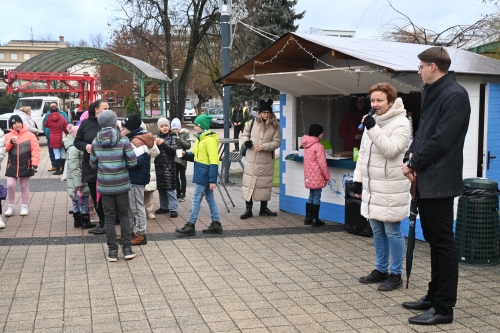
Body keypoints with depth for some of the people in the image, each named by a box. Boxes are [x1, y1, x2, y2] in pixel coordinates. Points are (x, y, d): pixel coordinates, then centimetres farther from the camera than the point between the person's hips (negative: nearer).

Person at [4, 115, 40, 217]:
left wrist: (35, 162, -15)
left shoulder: (29, 135, -2)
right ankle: (11, 206, 11)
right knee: (10, 185, -5)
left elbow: (35, 149, -7)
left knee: (24, 187, 8)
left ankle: (24, 207, 18)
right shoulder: (8, 136, 5)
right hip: (12, 166, 2)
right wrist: (11, 142, -20)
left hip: (26, 166, -2)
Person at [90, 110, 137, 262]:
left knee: (109, 217, 9)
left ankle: (112, 250, 9)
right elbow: (132, 162, -10)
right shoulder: (123, 140, -9)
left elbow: (93, 164, 6)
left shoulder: (95, 142, -1)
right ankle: (127, 248, 11)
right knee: (124, 215, 11)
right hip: (121, 184, -1)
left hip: (104, 185, 1)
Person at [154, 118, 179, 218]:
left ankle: (173, 209, -3)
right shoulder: (158, 136, 11)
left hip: (169, 166, -5)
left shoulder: (173, 137, -3)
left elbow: (174, 150, -14)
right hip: (158, 165, 5)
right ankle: (164, 207, 23)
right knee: (161, 188, 11)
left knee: (170, 188, -7)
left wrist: (163, 143, -20)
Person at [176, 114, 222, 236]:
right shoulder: (200, 139, 11)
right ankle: (216, 224, 19)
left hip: (205, 175, -9)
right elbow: (196, 156, 19)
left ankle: (190, 226, 3)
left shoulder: (210, 140, -17)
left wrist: (213, 180, -22)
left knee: (196, 199, -4)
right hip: (202, 174, 9)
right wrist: (186, 154, -1)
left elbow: (214, 162, -20)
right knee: (210, 198, 12)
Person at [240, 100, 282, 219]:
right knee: (249, 182, 2)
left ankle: (263, 208, 25)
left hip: (266, 161, 0)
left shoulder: (275, 126, -3)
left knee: (265, 183, 11)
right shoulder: (252, 123, -1)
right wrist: (246, 141, -12)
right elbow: (245, 134, 11)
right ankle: (248, 209, 10)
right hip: (251, 159, 0)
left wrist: (264, 146, -19)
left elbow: (277, 142, -7)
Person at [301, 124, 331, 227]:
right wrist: (327, 176, -7)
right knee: (317, 197, -1)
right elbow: (322, 163, -17)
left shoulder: (307, 145, 11)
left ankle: (308, 218, 19)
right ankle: (315, 219, 2)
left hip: (309, 176, 8)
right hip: (317, 177, -8)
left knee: (311, 196, 16)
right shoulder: (318, 146, -15)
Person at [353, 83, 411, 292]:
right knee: (377, 231, 14)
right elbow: (363, 153, 17)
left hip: (391, 189, -8)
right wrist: (358, 179, 15)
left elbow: (391, 150, -22)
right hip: (372, 187, 8)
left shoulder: (401, 123, -10)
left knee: (392, 231, -1)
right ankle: (381, 270, 25)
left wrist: (373, 129, -24)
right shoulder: (372, 122, 14)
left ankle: (396, 275, 9)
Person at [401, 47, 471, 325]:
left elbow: (441, 139, -20)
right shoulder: (432, 93, 16)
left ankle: (444, 308, 3)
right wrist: (411, 158, 1)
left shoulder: (455, 95, -14)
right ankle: (435, 296, 26)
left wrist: (414, 163, -10)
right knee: (434, 240, 16)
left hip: (439, 181, -10)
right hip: (426, 179, 10)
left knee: (443, 242, -4)